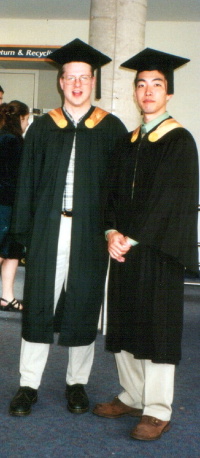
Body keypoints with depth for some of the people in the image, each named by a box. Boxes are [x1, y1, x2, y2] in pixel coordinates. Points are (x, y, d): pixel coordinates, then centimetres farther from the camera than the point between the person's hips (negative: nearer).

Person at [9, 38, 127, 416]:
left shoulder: (112, 129, 4)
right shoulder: (42, 128, 8)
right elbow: (27, 183, 8)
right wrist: (24, 230, 1)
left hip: (90, 233, -1)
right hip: (48, 230, 1)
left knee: (84, 307, 8)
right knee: (38, 306, 5)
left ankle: (77, 383, 24)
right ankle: (29, 385, 18)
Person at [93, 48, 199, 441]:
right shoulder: (128, 141, 14)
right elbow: (114, 192, 11)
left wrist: (133, 238, -15)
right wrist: (112, 232, -6)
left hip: (157, 250, -6)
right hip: (124, 247, 7)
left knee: (157, 327, 0)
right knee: (124, 323, 11)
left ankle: (157, 411, 11)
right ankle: (132, 397, 26)